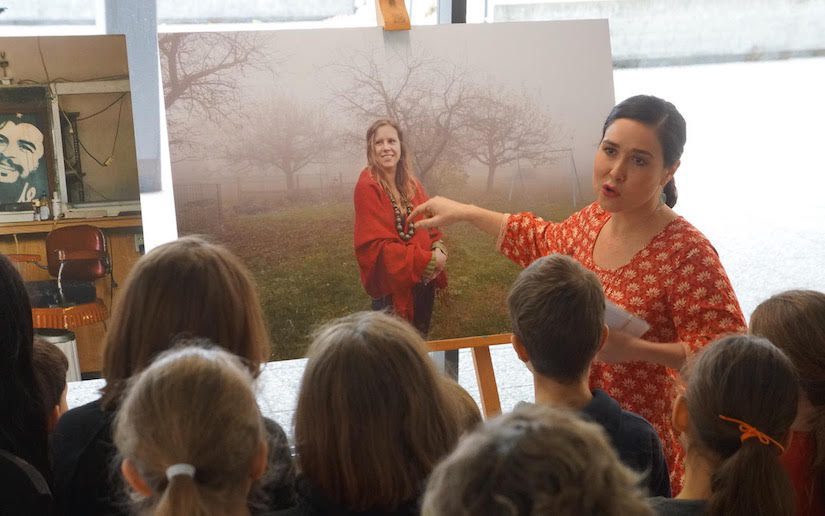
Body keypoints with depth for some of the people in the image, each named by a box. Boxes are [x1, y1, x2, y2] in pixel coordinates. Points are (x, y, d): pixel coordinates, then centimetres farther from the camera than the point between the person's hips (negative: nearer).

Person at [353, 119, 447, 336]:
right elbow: (376, 245, -22)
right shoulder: (367, 187, -16)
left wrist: (439, 249, -12)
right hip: (393, 288, -7)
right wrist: (426, 260, -24)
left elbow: (430, 223, 11)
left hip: (423, 284, 7)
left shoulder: (412, 184, 6)